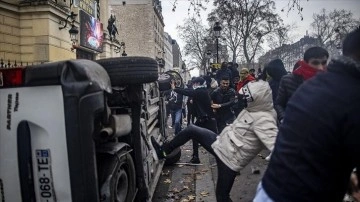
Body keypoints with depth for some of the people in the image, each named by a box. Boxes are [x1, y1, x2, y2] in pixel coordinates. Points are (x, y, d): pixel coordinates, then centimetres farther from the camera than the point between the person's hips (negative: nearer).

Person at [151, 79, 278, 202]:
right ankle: (163, 151, 25)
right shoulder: (257, 110, 2)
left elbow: (275, 143, -38)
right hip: (221, 143, 9)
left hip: (229, 158, -9)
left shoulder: (264, 120, -26)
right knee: (191, 130, 11)